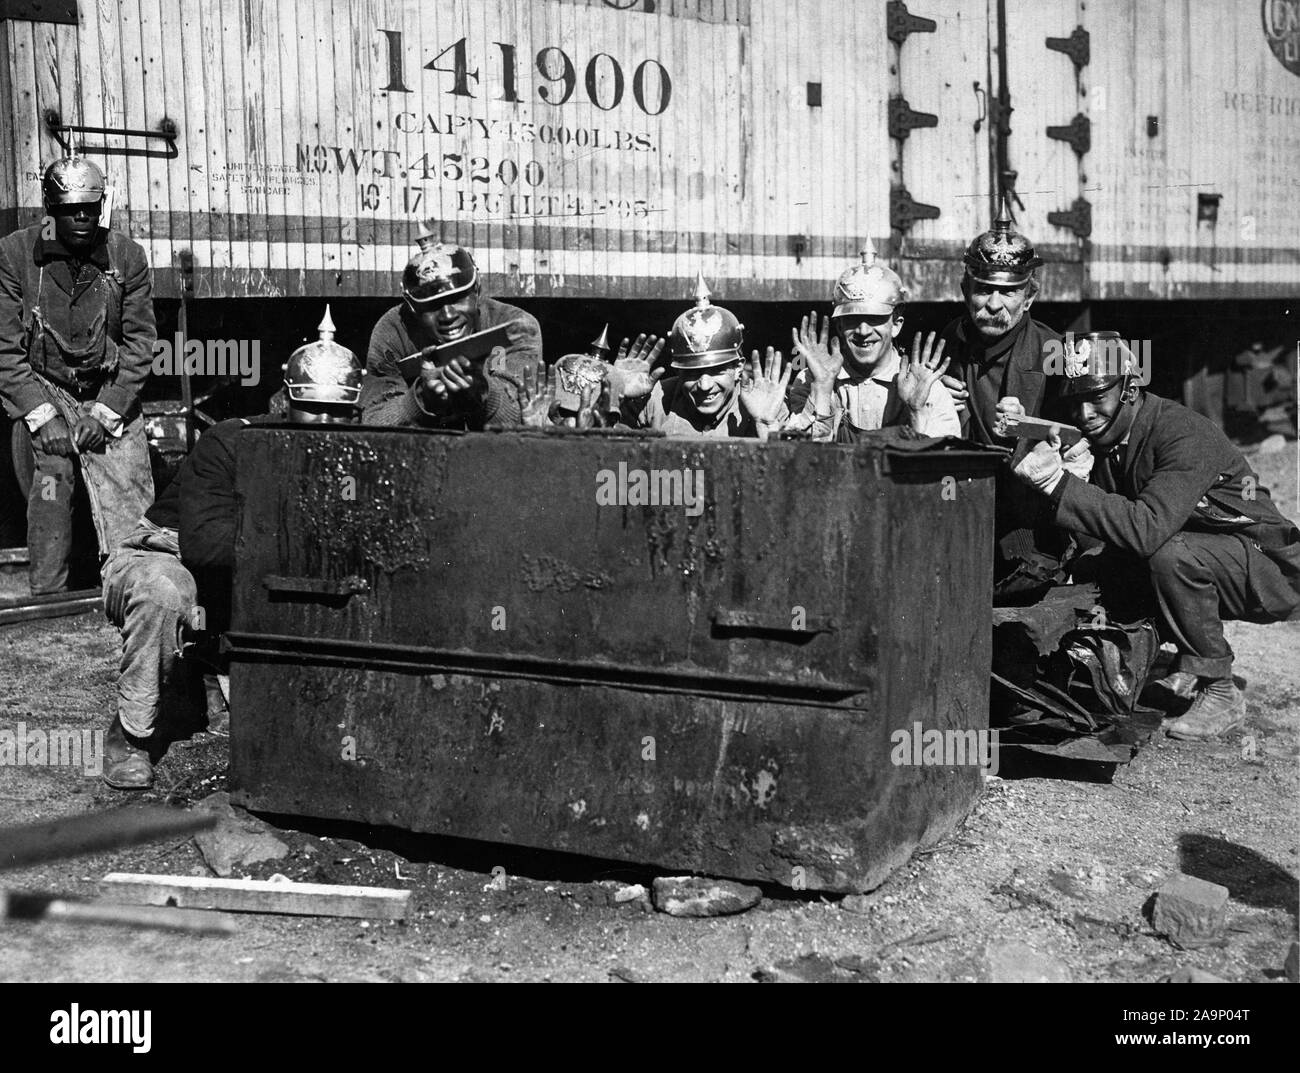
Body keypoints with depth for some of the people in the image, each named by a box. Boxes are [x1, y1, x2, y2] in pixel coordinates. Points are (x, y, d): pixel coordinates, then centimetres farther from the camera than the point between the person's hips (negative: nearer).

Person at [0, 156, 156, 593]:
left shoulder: (127, 257, -4)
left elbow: (139, 343, -2)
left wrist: (105, 413, -10)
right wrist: (42, 416, -14)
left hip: (111, 393, 1)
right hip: (40, 390, -1)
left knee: (132, 516, -6)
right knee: (50, 478, -16)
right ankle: (46, 600, -5)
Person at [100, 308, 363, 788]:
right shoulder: (226, 443, -22)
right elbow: (203, 542, -34)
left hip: (251, 588, 5)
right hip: (164, 555, -5)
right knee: (164, 591, -40)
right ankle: (130, 735, -20)